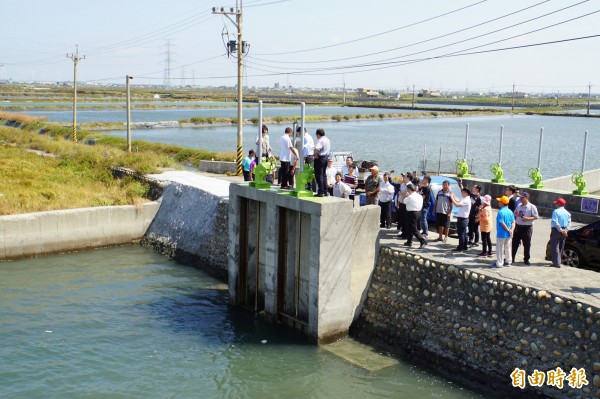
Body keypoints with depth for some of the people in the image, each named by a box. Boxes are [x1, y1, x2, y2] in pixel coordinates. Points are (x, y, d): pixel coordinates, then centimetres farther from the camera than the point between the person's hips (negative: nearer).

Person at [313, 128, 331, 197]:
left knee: (319, 175, -3)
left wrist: (315, 155, -17)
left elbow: (316, 149, -34)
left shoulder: (320, 140, -19)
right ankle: (325, 191, 20)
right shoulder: (328, 140, 11)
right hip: (326, 157, 9)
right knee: (324, 175, 18)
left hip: (320, 158, -9)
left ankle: (321, 192, -3)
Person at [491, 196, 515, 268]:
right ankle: (508, 261, 24)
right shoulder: (510, 211, 6)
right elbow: (513, 222, 3)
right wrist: (512, 230, -7)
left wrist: (508, 230, -12)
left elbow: (502, 223, -20)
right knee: (508, 247, 16)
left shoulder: (500, 212, -17)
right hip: (508, 234, 7)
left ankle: (499, 263, 4)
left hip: (501, 234, -7)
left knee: (500, 249, 0)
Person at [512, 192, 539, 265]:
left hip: (527, 228, -5)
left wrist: (528, 218, -22)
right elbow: (515, 213, 20)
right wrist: (516, 214, -4)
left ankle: (526, 259, 18)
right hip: (518, 226, 5)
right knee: (514, 243, 8)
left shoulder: (532, 207, -8)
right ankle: (511, 258, 16)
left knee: (527, 244, 5)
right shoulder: (519, 206, 9)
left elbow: (536, 217, -8)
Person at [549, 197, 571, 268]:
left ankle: (557, 263, -11)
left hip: (556, 230, -7)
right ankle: (559, 261, 27)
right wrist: (566, 230, -7)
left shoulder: (555, 211, -11)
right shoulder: (567, 213, 9)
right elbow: (569, 222, 2)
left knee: (555, 247, -5)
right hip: (564, 231, 7)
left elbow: (556, 222, -19)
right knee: (560, 248, 18)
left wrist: (560, 230, -14)